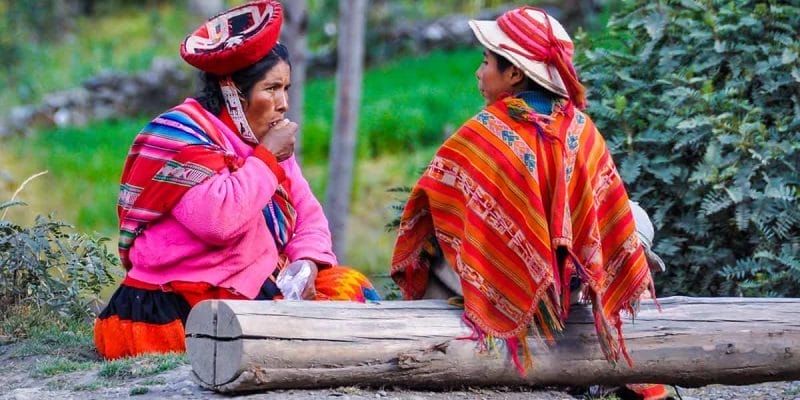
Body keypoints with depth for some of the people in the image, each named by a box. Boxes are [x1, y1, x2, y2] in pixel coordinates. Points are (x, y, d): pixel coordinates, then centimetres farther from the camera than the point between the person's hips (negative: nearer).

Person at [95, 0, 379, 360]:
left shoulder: (262, 142, 12)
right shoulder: (182, 135, -14)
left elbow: (309, 216, 13)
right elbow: (218, 219, -29)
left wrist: (307, 262, -9)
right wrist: (267, 158, -17)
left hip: (252, 291, 9)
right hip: (180, 312, -9)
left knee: (351, 289, -2)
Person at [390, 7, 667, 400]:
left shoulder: (484, 133, -17)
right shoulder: (580, 127, -5)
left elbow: (431, 197, -11)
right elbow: (613, 216, 0)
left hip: (500, 283, -3)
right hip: (566, 281, 3)